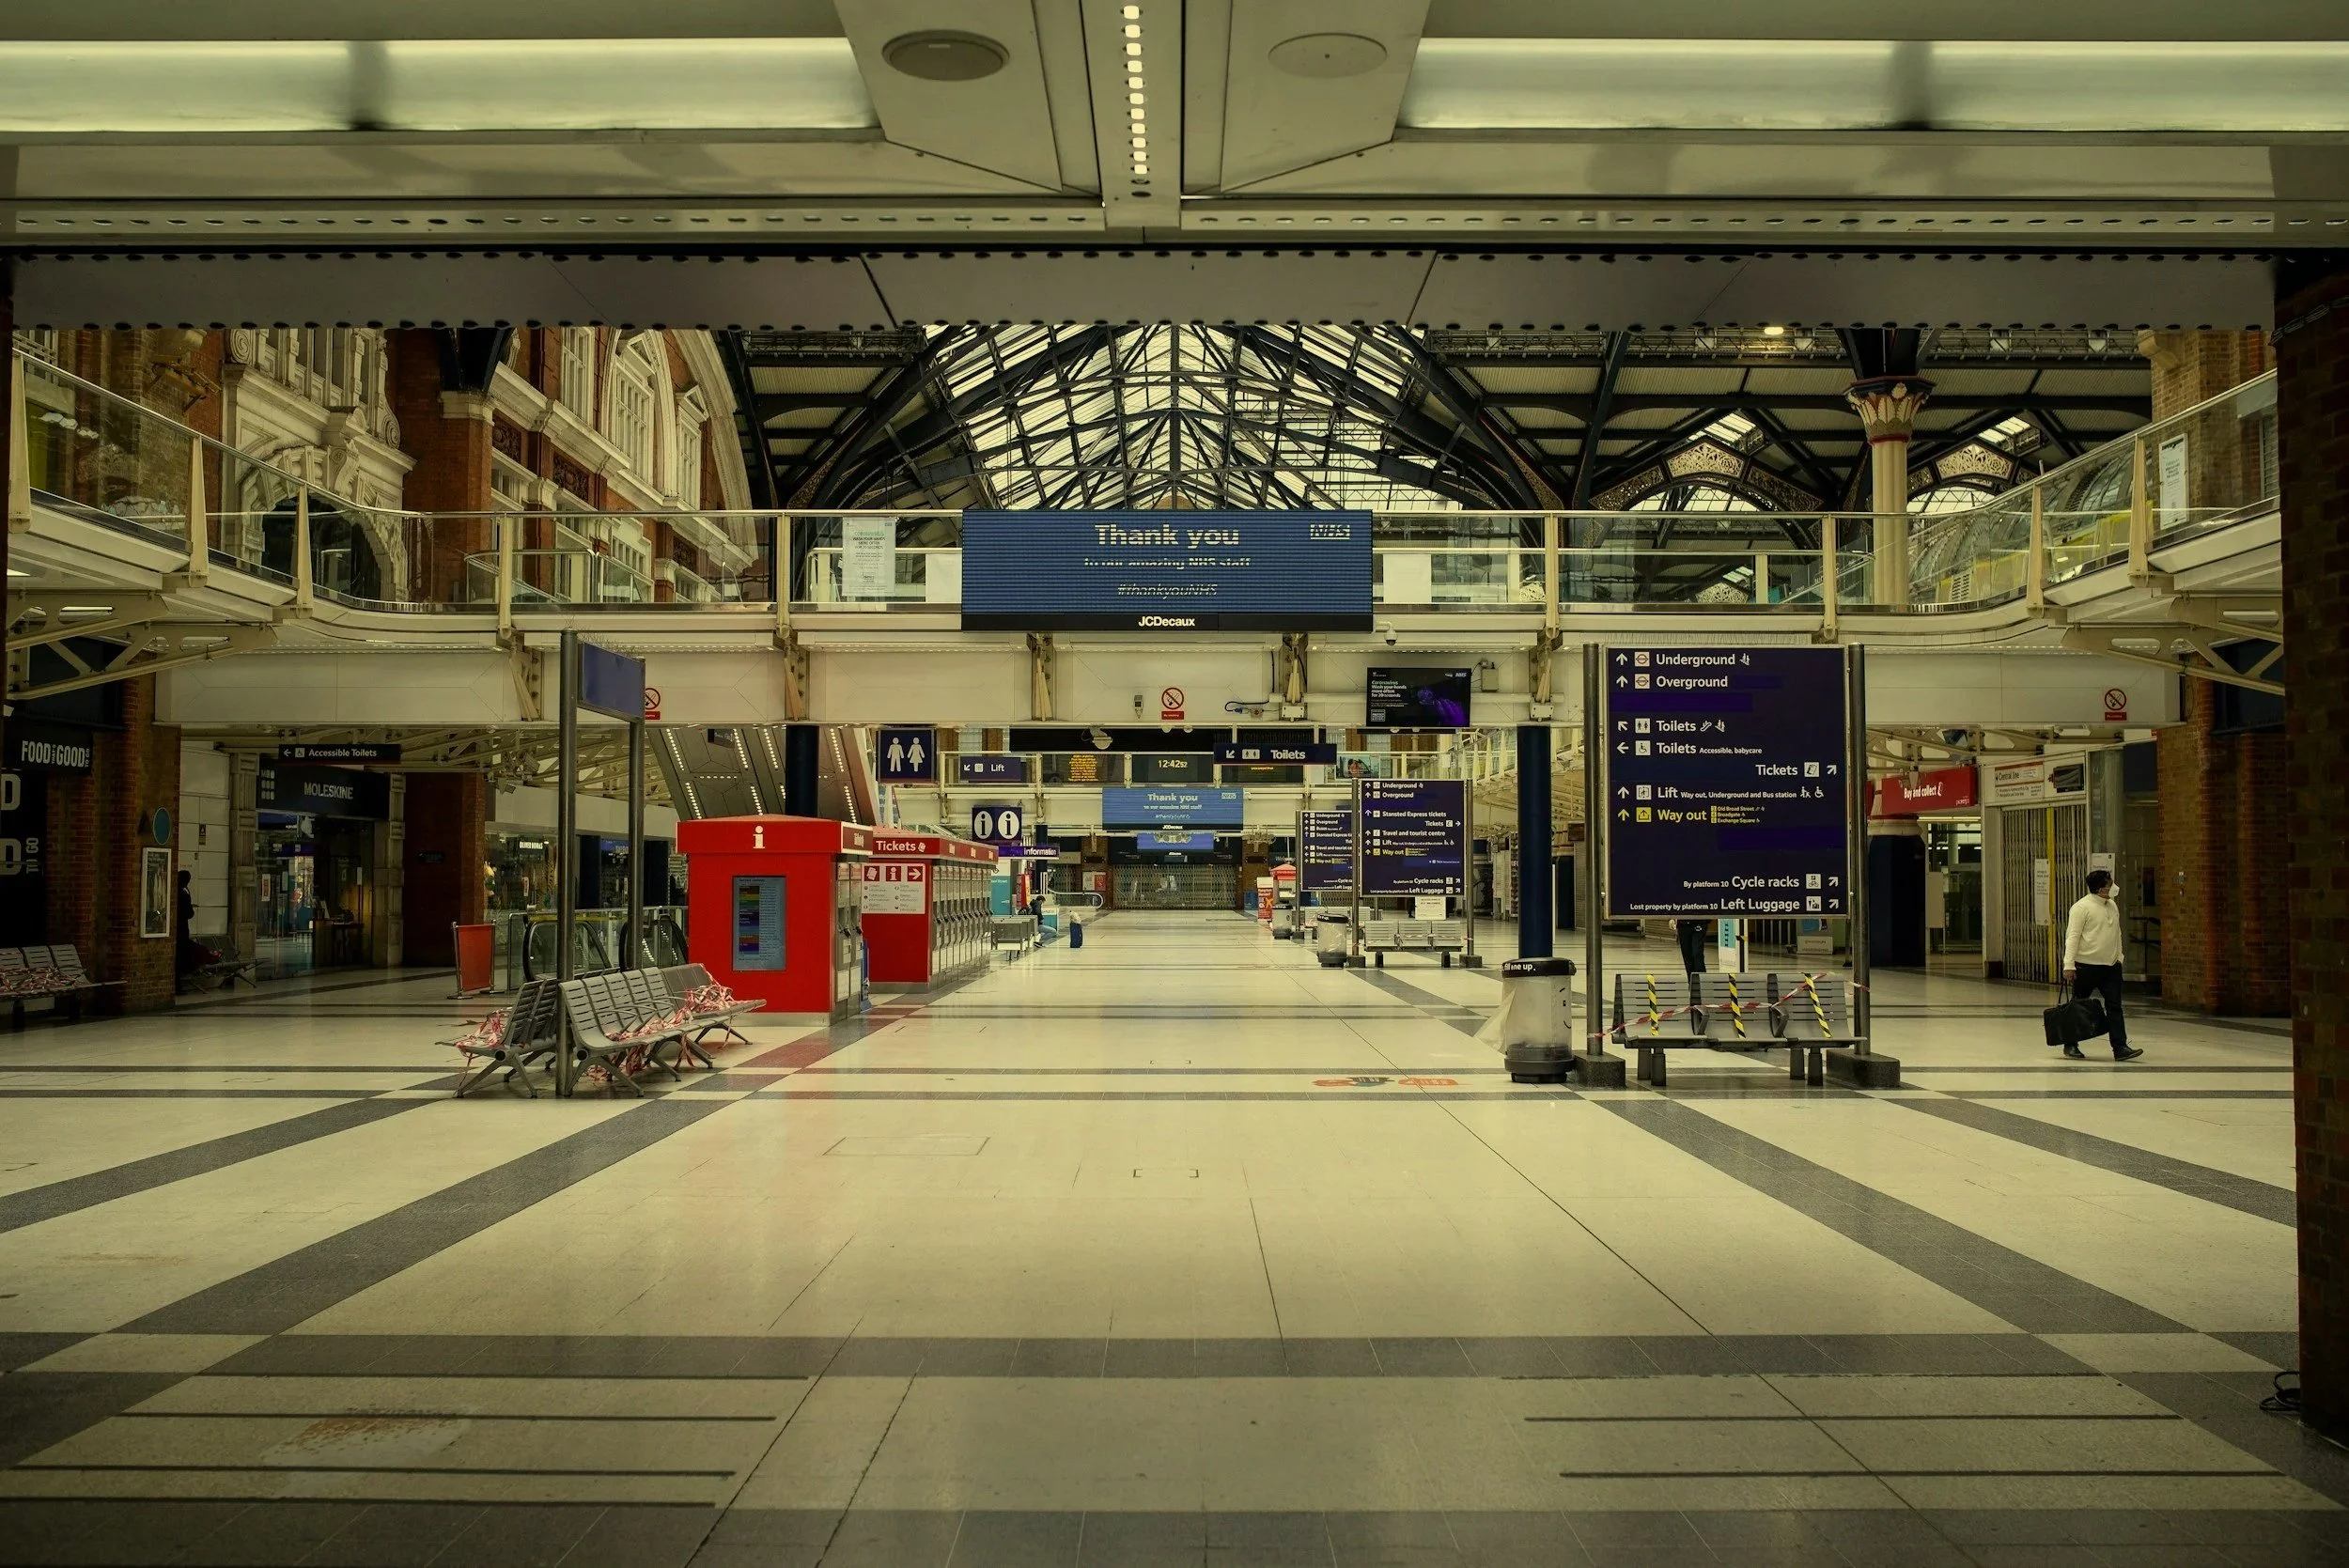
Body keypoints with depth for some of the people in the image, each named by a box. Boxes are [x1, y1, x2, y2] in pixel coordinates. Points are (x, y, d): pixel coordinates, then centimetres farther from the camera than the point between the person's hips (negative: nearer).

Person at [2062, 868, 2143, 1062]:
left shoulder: (2113, 905, 11)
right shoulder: (2081, 907, -12)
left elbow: (2117, 934, 21)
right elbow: (2072, 937, -15)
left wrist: (2119, 957, 16)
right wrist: (2069, 965, -20)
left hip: (2110, 966, 6)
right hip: (2086, 966, -6)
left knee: (2114, 1007, -1)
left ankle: (2120, 1047, -4)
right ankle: (2070, 1045, 18)